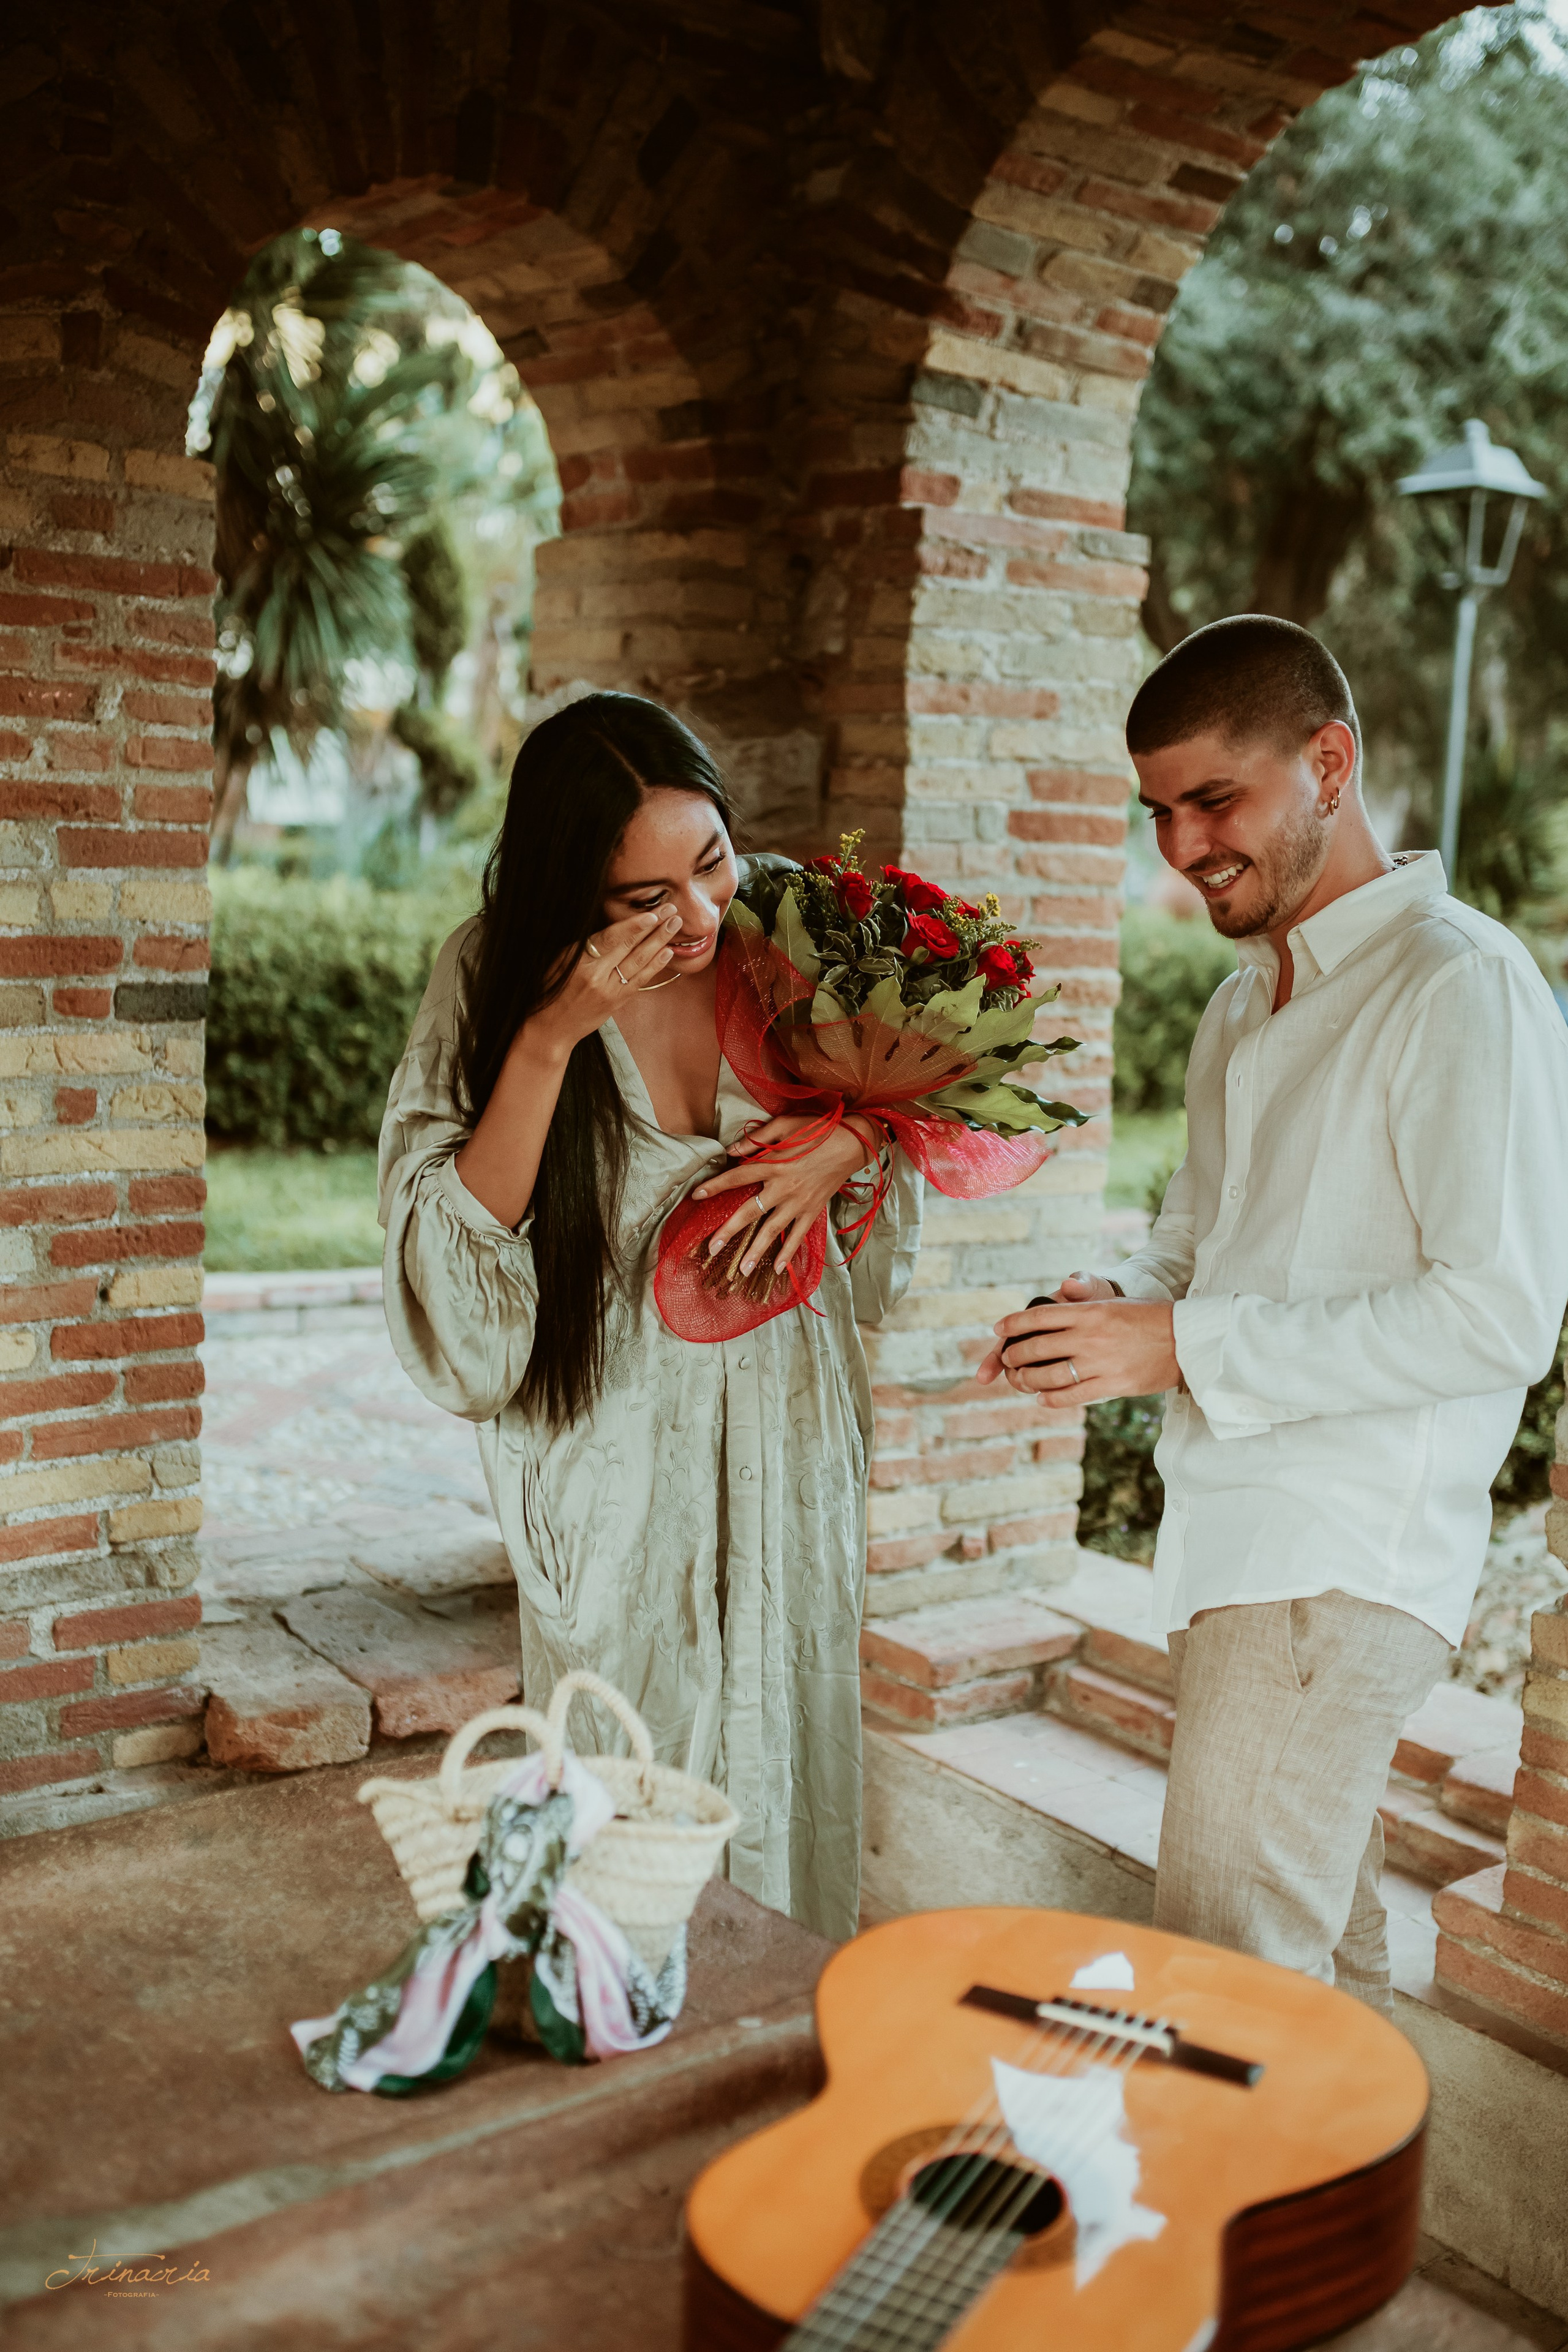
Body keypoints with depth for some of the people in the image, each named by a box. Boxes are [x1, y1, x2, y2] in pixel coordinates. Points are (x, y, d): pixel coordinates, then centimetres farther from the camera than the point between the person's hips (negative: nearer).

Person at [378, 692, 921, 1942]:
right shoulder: (495, 975, -10)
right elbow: (452, 1261, -14)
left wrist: (849, 1141, -13)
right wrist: (551, 1038, -24)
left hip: (790, 1434, 3)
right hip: (621, 1452, -2)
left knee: (790, 1783, 13)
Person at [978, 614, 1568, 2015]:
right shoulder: (1245, 1005, 16)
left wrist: (1188, 1347, -19)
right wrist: (1123, 1310, 1)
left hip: (1347, 1556, -8)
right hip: (1240, 1538, 8)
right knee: (1324, 1945, 17)